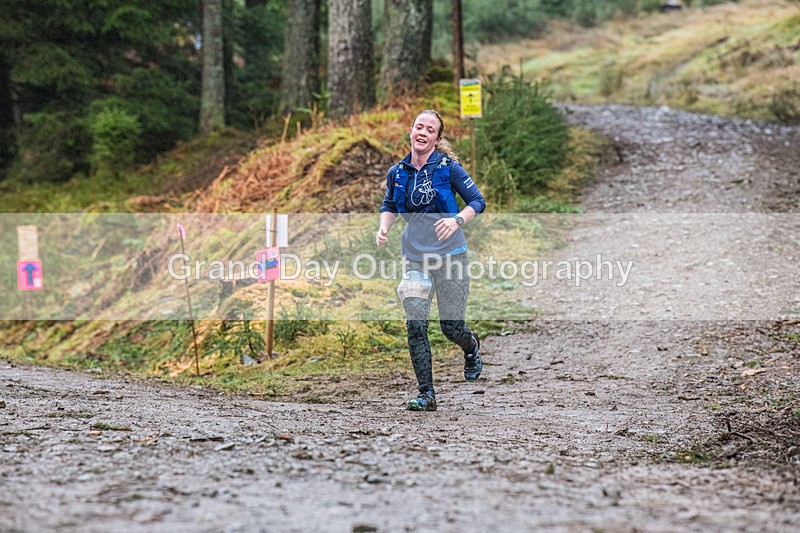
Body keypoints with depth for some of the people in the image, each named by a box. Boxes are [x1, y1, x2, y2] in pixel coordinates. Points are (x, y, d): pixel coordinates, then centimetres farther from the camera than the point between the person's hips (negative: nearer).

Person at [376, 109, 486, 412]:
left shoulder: (448, 168, -8)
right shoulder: (398, 173, 3)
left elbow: (478, 201, -4)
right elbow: (389, 205, 20)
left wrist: (457, 220, -22)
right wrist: (384, 228, 0)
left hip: (450, 255, -3)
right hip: (415, 257, 3)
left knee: (451, 326, 3)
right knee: (416, 326, -11)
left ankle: (471, 347, 42)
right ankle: (426, 395, -4)